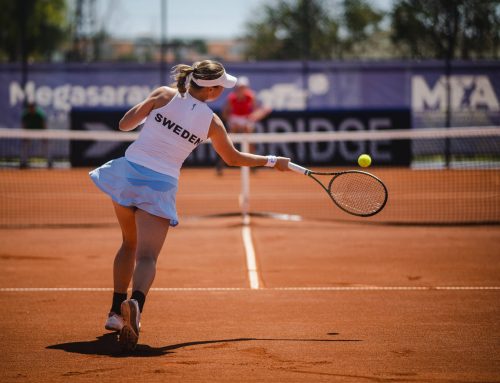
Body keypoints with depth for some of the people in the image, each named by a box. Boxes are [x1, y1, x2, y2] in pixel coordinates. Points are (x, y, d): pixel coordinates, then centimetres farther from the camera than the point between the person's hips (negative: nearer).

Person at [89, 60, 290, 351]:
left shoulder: (164, 96, -2)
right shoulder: (211, 122, -3)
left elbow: (124, 124, 2)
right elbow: (234, 158, 13)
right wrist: (272, 161, 26)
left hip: (128, 171, 3)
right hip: (160, 185, -3)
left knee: (130, 243, 24)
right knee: (147, 256, -9)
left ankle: (117, 312, 25)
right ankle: (135, 303, -40)